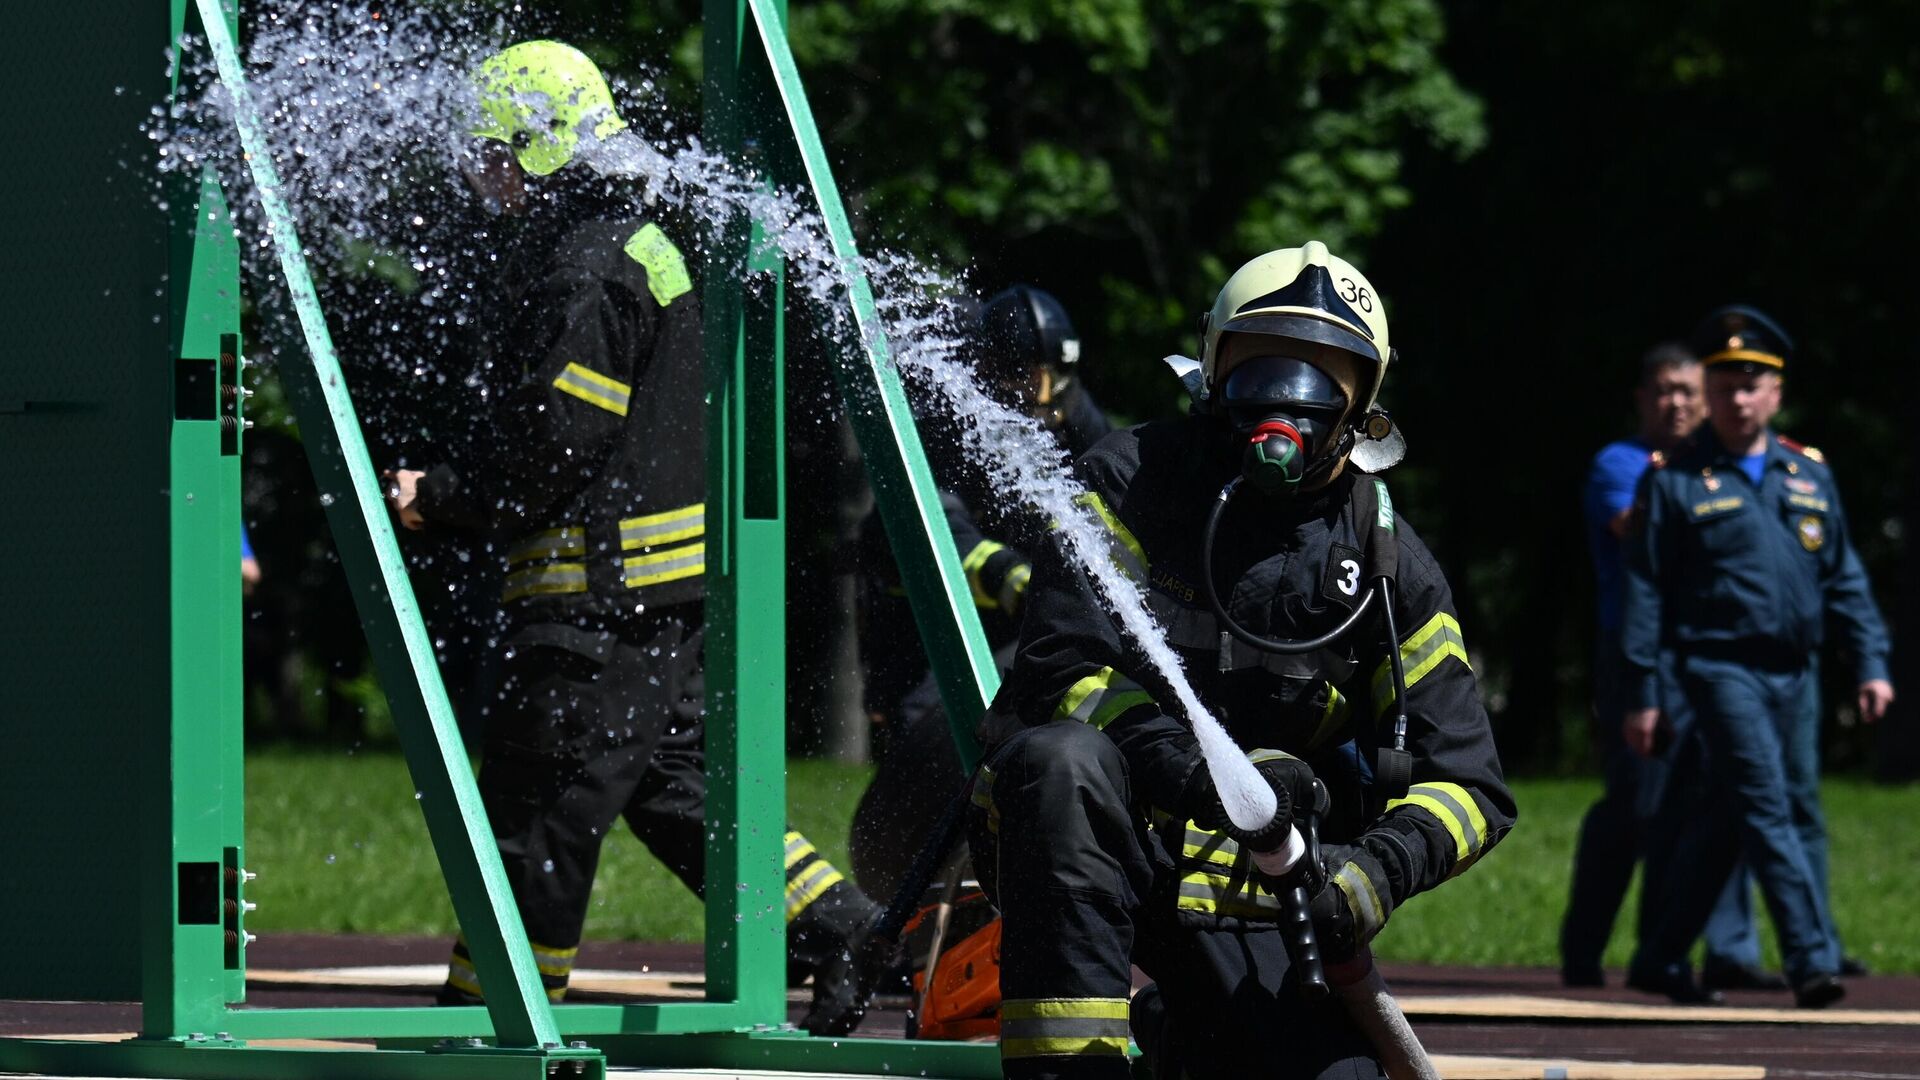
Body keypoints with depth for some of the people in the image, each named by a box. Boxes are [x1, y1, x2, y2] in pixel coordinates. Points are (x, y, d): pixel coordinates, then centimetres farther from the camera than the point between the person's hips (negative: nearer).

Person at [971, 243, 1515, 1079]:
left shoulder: (1387, 564, 5)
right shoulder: (1132, 480, -2)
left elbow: (1467, 785, 2)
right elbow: (1064, 665, -16)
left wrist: (1377, 871, -21)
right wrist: (1204, 778, -33)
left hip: (1246, 901, 3)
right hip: (1089, 852, -3)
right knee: (1065, 758, -36)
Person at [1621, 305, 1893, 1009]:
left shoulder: (1809, 474, 13)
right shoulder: (1674, 481, -1)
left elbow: (1844, 579, 15)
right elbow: (1645, 590, -2)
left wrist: (1870, 663, 6)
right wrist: (1641, 693, -6)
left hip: (1792, 673, 5)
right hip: (1720, 667, -5)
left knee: (1721, 824, 11)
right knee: (1767, 811, -16)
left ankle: (1661, 958, 22)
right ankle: (1812, 959, -22)